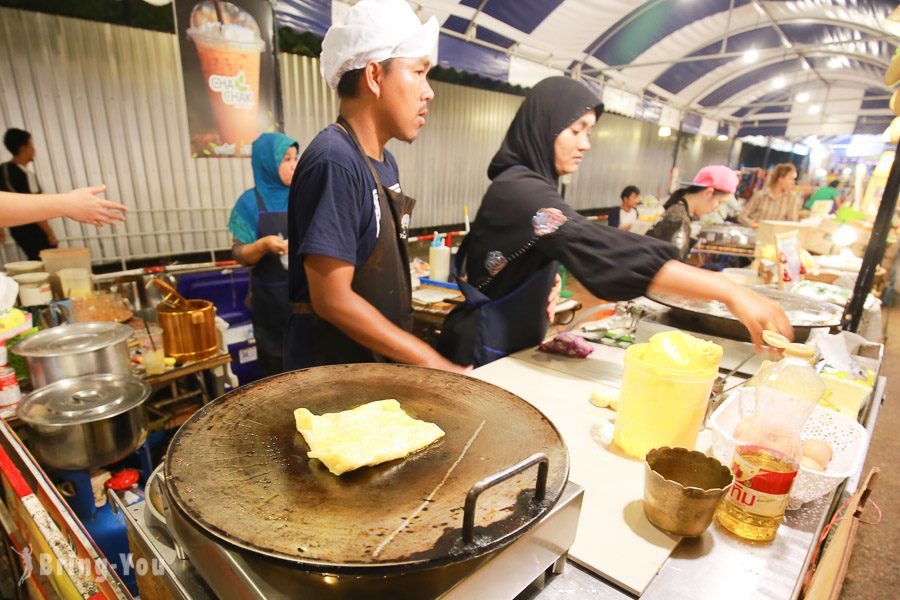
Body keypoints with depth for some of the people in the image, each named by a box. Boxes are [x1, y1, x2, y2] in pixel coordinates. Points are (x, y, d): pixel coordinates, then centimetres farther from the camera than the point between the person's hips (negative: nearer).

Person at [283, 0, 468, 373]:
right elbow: (332, 299, -24)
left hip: (378, 360, 8)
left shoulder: (384, 162, 6)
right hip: (333, 369, -8)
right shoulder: (335, 161, -22)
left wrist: (415, 354, 7)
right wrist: (431, 362, -18)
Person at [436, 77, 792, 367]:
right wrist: (728, 291, -39)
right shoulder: (520, 190, -23)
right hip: (487, 355, -9)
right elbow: (601, 250, -37)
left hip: (515, 346, 9)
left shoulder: (530, 183, 9)